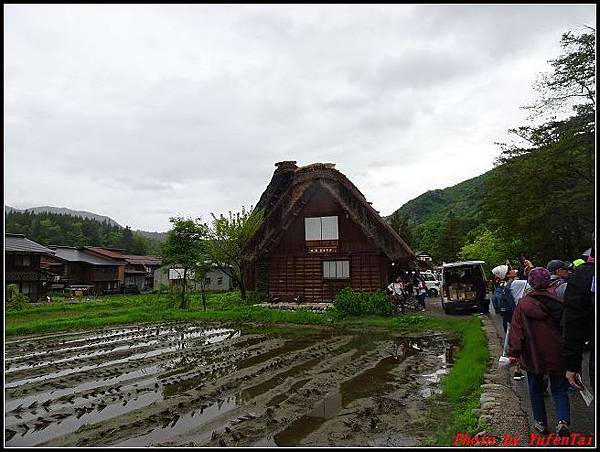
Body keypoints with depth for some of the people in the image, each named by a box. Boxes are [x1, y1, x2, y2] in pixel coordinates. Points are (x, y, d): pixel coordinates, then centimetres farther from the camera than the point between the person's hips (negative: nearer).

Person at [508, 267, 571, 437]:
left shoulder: (523, 304, -8)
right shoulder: (557, 302, -6)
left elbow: (516, 330, -9)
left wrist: (513, 352, -5)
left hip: (533, 356, 0)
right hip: (556, 355, 1)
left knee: (535, 390, 15)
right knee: (559, 390, 12)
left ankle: (541, 423, 21)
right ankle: (563, 420, -7)